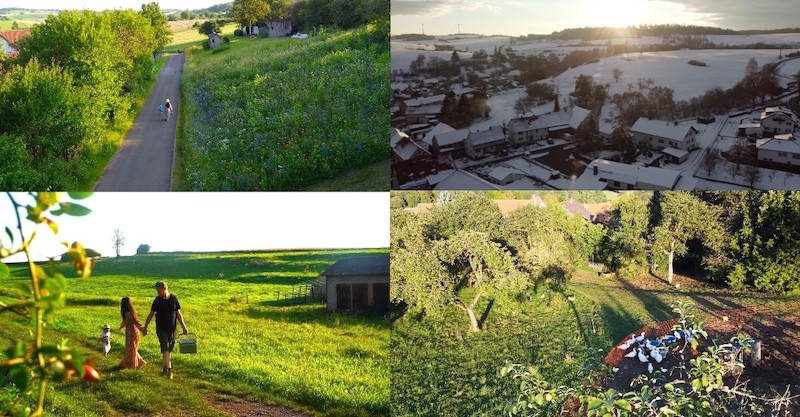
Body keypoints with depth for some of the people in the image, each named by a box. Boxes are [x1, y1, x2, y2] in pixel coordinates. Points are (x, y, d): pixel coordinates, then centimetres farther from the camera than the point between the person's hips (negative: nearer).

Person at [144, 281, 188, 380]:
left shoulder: (174, 299, -2)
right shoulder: (157, 300, -2)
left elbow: (178, 314, 3)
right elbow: (151, 314, 7)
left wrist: (184, 327, 2)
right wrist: (145, 327, 12)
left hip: (172, 328, 1)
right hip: (161, 329, -1)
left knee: (169, 349, 10)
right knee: (165, 348, -12)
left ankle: (166, 366, 28)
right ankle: (169, 369, -15)